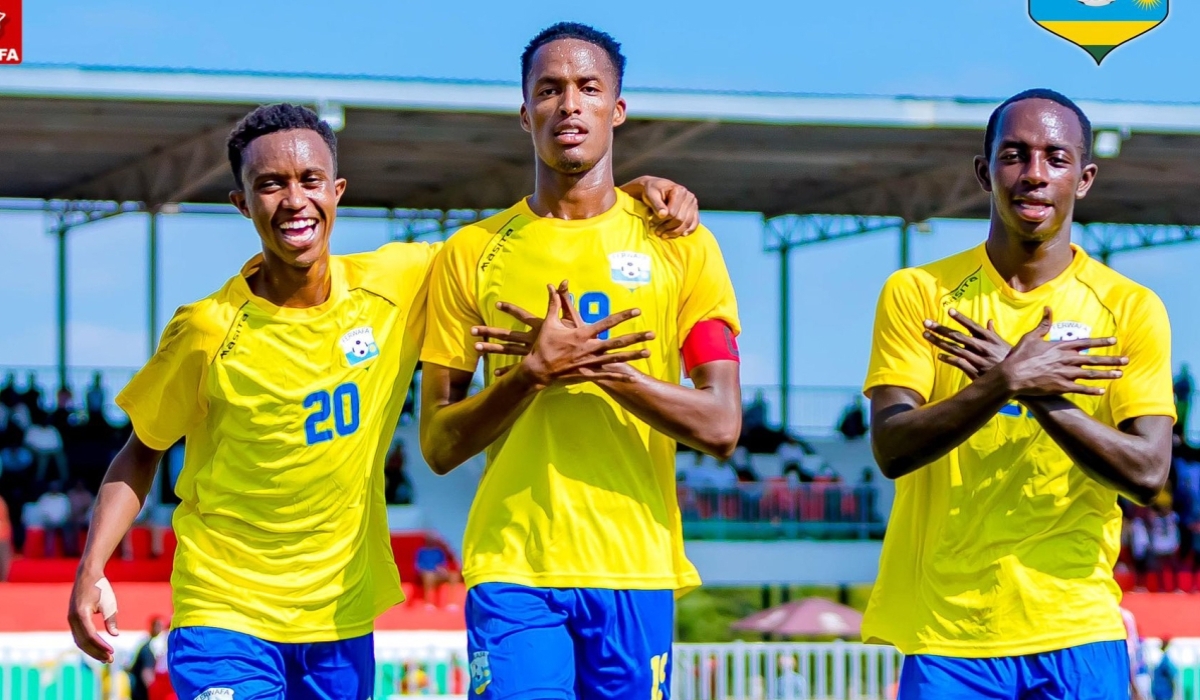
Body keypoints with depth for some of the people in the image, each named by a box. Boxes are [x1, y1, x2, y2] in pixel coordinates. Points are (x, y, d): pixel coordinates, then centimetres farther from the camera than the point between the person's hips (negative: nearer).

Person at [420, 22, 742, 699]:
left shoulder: (680, 246, 5)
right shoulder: (471, 255, 7)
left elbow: (720, 428, -2)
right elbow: (438, 445, 5)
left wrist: (600, 366, -13)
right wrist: (535, 371, -11)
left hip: (636, 568, 0)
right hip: (511, 567, 0)